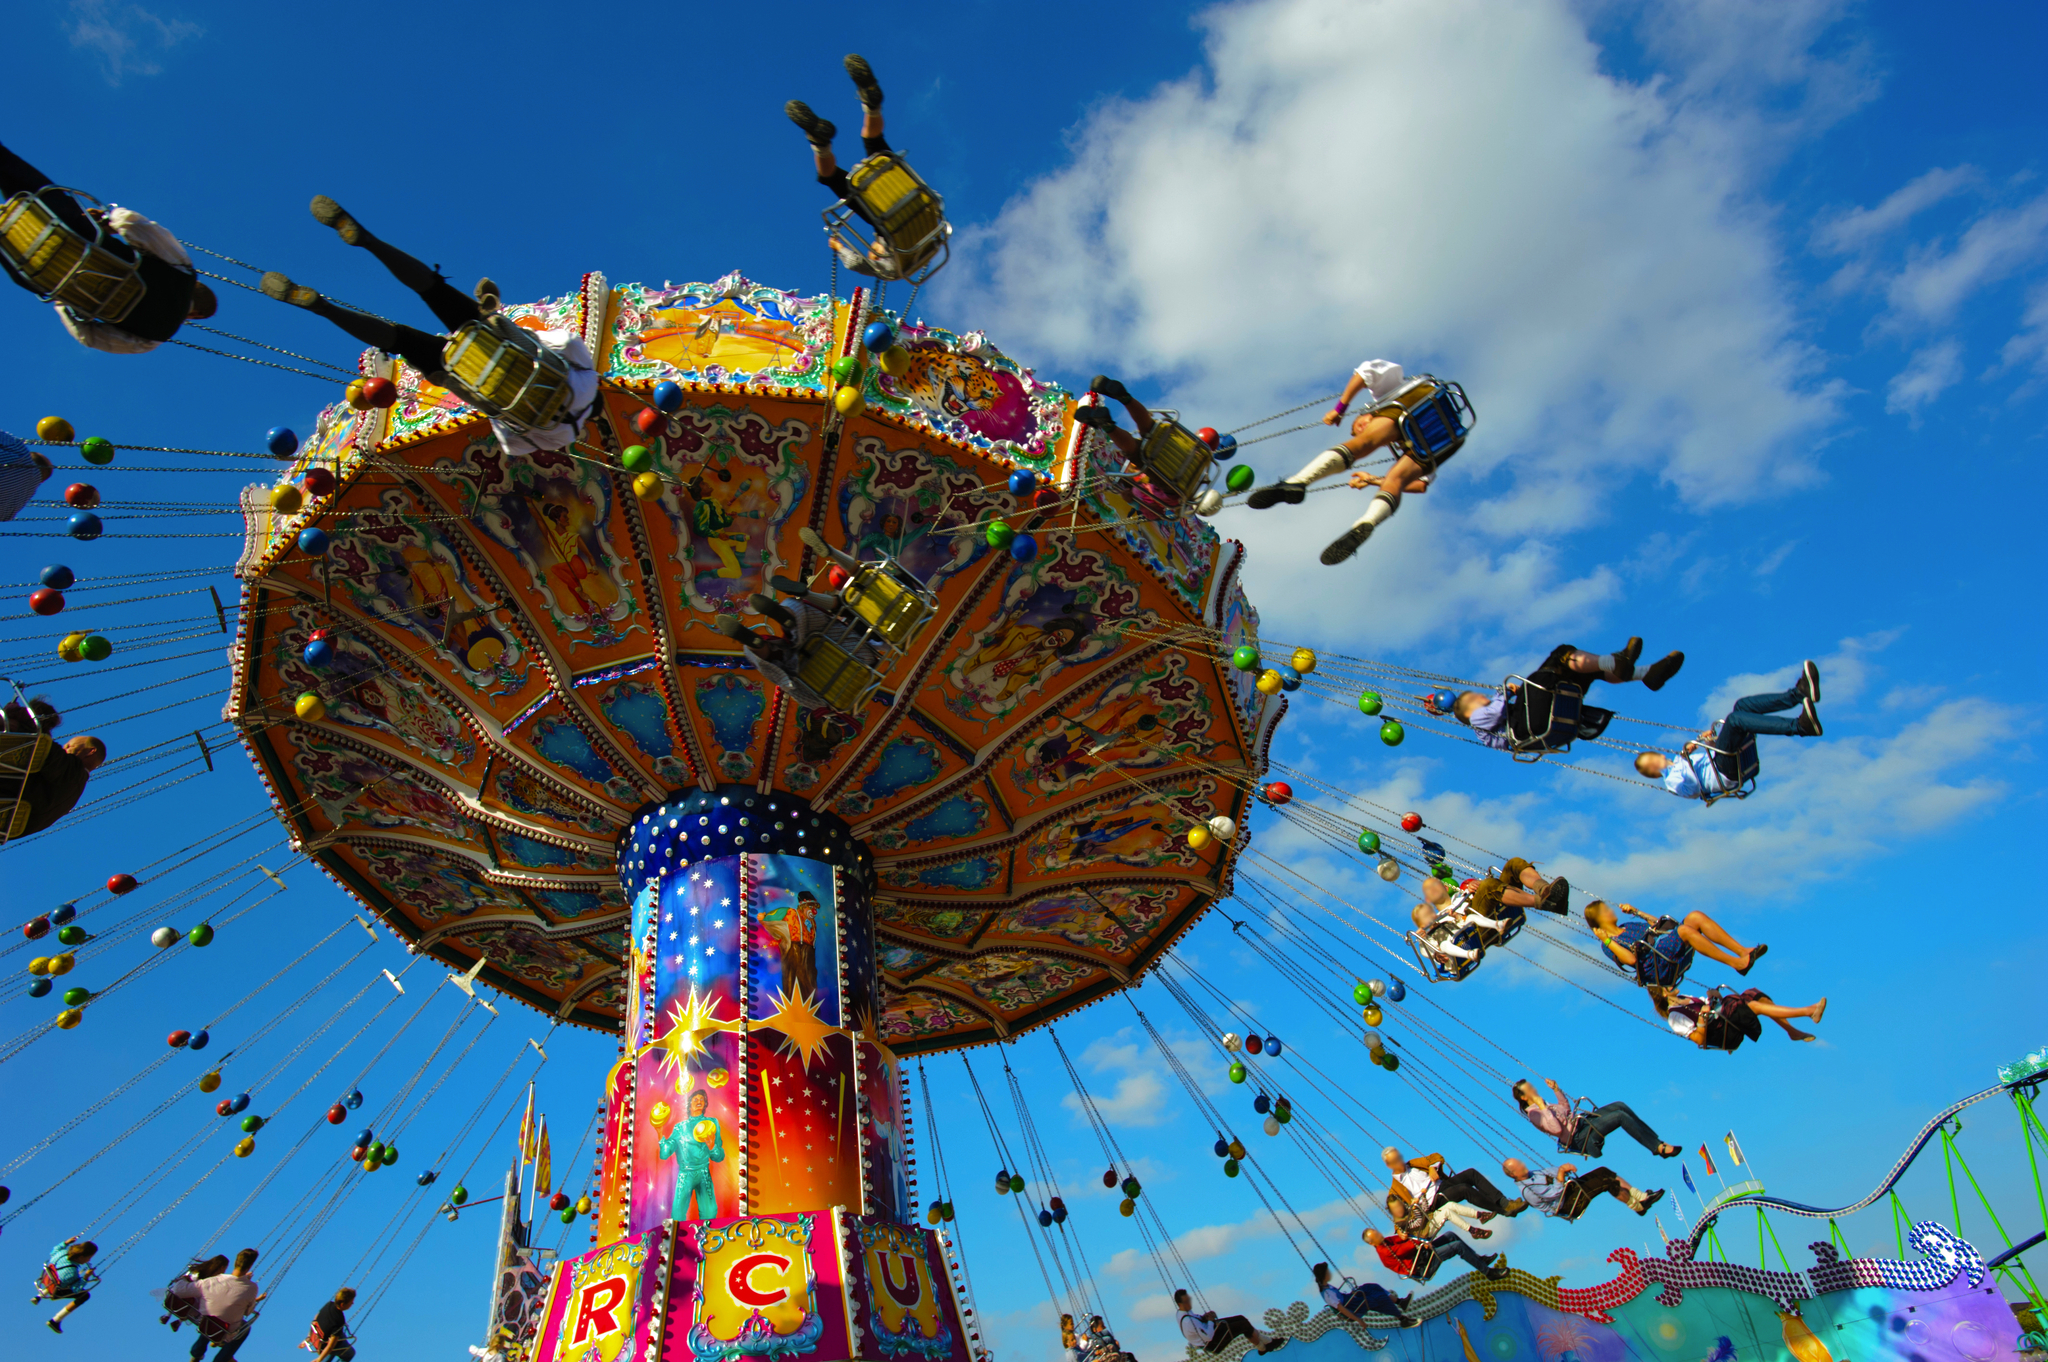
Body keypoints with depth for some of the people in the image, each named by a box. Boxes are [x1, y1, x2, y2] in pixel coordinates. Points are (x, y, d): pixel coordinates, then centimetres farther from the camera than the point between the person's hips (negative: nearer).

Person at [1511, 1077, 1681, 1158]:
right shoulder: (1533, 1114, -14)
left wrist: (1556, 1090, 13)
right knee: (1620, 1116, -20)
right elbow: (1556, 1128, -29)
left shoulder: (1541, 1104, 15)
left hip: (1581, 1122, 10)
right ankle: (1658, 1147, -12)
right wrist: (1542, 1106, -29)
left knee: (1620, 1105, -5)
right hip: (1578, 1137, -10)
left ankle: (1657, 1141, -1)